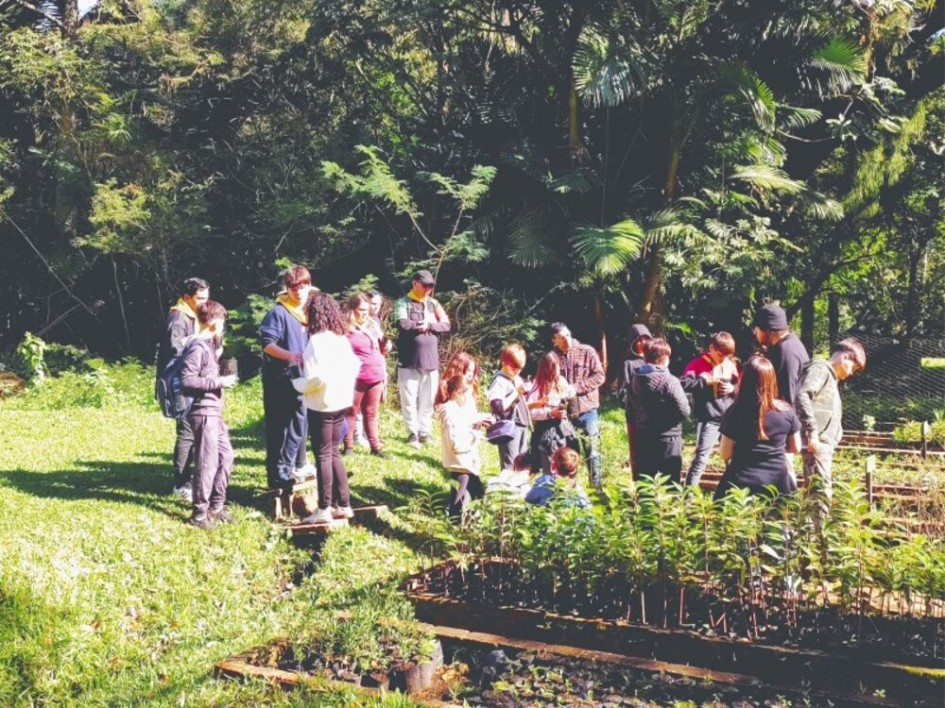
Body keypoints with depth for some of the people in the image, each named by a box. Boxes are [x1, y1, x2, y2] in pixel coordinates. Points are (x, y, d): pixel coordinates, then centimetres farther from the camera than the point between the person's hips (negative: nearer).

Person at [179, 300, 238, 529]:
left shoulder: (208, 345, 14)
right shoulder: (197, 347, -15)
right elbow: (188, 381, -22)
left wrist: (217, 355, 15)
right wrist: (220, 382, -19)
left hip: (214, 412, 10)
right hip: (203, 413, -10)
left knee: (226, 457, 16)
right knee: (207, 464, -4)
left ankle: (216, 507, 27)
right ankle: (199, 514, 6)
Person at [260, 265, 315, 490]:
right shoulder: (278, 313, -13)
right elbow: (267, 343, -19)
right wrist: (289, 356, -32)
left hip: (301, 377, 8)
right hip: (280, 378, -8)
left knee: (299, 423, 19)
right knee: (280, 427, -3)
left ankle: (297, 466, 35)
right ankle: (278, 475, 1)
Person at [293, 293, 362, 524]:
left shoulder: (317, 340, -17)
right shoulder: (342, 338, 7)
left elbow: (318, 377, -23)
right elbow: (354, 366, 11)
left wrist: (297, 384, -8)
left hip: (322, 406, -8)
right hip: (341, 402, 8)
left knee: (323, 456, 0)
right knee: (334, 453, 16)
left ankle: (324, 510, 6)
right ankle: (343, 505, 19)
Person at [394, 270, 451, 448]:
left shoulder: (433, 304, 12)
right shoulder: (403, 303, -2)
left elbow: (446, 325, 1)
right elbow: (403, 324, -18)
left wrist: (428, 325, -12)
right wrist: (424, 325, -9)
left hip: (431, 360, 4)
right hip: (409, 361, -4)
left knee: (427, 400, 9)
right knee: (409, 400, 0)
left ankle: (425, 432, 17)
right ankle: (413, 434, 9)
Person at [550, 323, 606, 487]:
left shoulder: (587, 352, -2)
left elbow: (599, 376, -6)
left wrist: (576, 387, -14)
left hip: (587, 410, -2)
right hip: (564, 412, 2)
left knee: (592, 451, 3)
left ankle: (597, 485, 13)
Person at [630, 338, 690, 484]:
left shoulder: (636, 379, 1)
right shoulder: (669, 381, -16)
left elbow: (632, 408, 8)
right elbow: (684, 411, -14)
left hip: (643, 439, 5)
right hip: (668, 440, -5)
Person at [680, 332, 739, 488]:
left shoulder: (731, 365, 10)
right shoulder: (698, 364, -5)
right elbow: (683, 383, -15)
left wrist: (733, 388, -4)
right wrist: (706, 381, -19)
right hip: (709, 419, -5)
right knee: (701, 456, -9)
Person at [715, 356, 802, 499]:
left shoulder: (735, 412, -12)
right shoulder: (786, 411, -4)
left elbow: (725, 454, -6)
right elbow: (795, 447, 10)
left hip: (741, 484, -2)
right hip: (777, 484, 2)